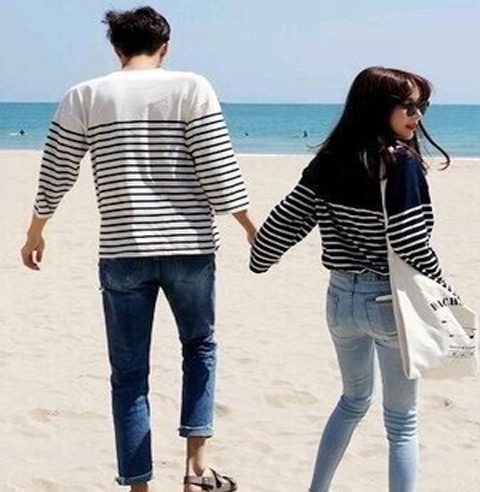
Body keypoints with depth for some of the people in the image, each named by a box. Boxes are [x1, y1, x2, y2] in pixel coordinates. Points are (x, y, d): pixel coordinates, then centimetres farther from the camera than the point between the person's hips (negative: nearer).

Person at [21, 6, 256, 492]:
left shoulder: (84, 96, 2)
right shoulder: (192, 88, -2)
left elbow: (55, 175, 6)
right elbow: (218, 170, -6)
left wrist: (36, 232, 21)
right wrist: (252, 229, 4)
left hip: (121, 253, 1)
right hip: (188, 248, 0)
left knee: (129, 375, 11)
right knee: (200, 345, 23)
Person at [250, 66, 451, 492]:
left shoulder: (329, 161, 0)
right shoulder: (401, 164, -17)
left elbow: (285, 221, 2)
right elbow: (412, 245, -19)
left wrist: (259, 261, 20)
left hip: (341, 297, 6)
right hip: (390, 302, -6)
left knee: (354, 399, 27)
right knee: (401, 420, 10)